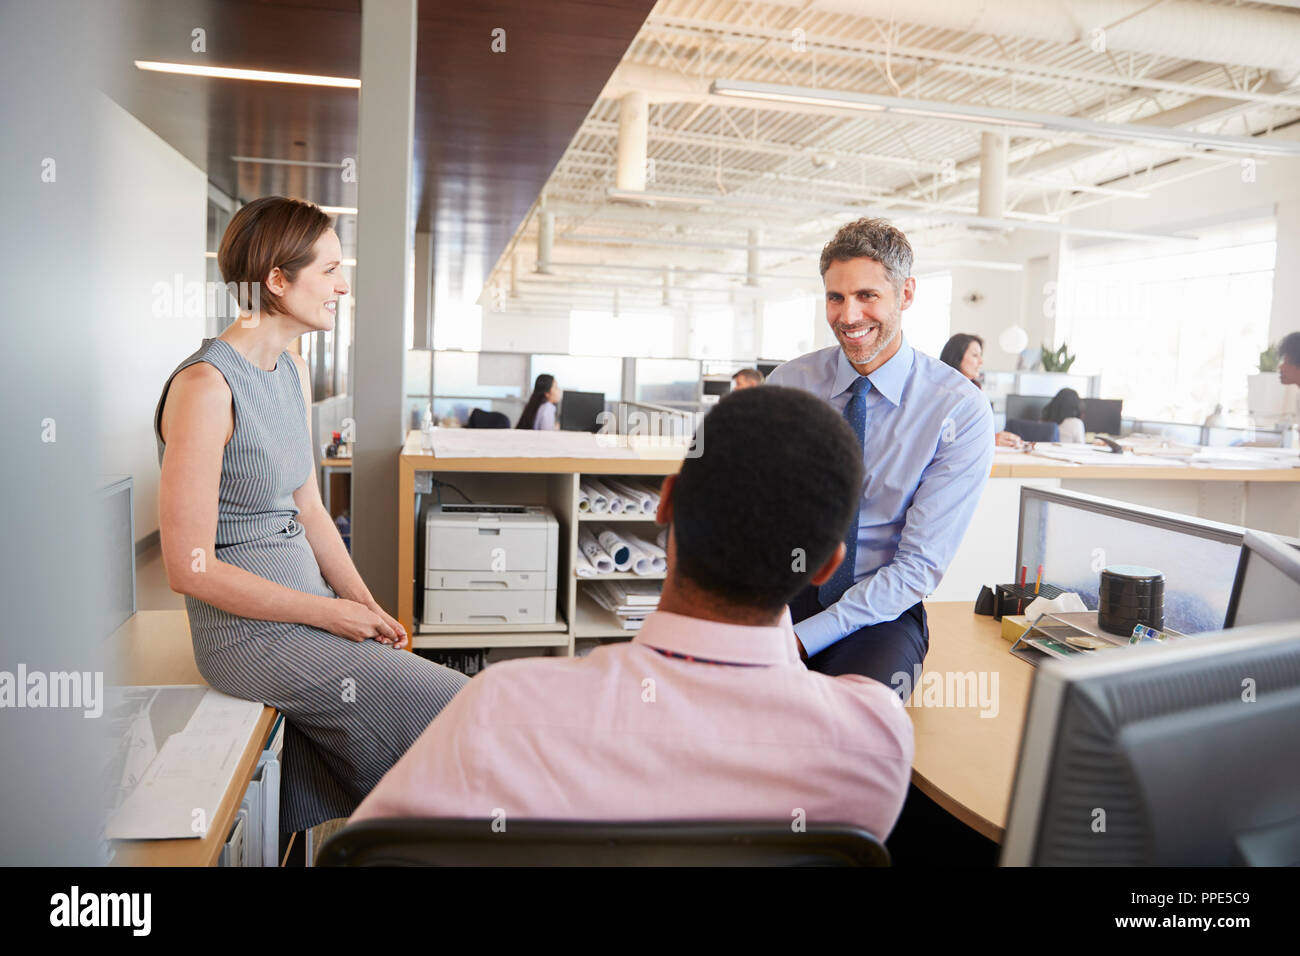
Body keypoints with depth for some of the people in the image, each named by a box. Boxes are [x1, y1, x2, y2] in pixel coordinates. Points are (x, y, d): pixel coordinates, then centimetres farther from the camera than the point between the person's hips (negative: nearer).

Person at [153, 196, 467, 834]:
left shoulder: (292, 372, 9)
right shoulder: (206, 386, -19)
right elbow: (191, 569, -19)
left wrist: (367, 605, 2)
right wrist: (331, 614, -15)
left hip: (306, 603, 8)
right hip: (251, 633, -8)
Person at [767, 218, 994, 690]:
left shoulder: (961, 411, -9)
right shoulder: (788, 384, 1)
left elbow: (919, 566, -12)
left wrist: (800, 641, -21)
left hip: (883, 610, -2)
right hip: (783, 592, 3)